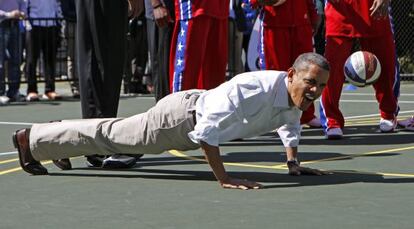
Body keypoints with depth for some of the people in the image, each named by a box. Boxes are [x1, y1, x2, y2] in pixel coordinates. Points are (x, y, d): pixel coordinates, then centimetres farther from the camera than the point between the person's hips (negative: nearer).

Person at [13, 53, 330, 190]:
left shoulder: (299, 98, -9)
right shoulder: (253, 89, -38)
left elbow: (290, 125, 16)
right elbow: (208, 130, -40)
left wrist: (293, 163, 8)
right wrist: (223, 178, -38)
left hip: (194, 125, 8)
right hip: (181, 115, -8)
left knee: (118, 134, 25)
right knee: (109, 136, 8)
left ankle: (58, 136, 46)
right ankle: (31, 139, 25)